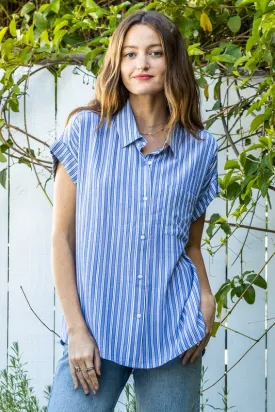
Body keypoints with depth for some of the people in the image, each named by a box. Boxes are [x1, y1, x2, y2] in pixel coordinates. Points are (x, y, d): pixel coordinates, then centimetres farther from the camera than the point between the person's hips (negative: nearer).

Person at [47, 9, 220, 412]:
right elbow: (62, 237, -1)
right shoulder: (87, 130, -1)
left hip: (173, 334, 2)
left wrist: (206, 298, -4)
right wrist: (76, 329, -7)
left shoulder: (202, 148, 6)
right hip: (97, 335, -2)